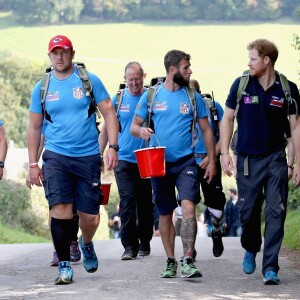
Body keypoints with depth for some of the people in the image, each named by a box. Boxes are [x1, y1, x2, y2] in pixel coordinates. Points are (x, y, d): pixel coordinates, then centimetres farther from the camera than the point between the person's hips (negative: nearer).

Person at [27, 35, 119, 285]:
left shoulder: (90, 81, 1)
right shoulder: (42, 88, 6)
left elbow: (109, 114, 3)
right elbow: (34, 127, 12)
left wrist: (113, 147, -8)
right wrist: (33, 164, 7)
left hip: (88, 156, 0)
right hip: (56, 156, 0)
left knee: (90, 216, 2)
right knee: (60, 209, -14)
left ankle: (86, 244, 35)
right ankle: (65, 265, -6)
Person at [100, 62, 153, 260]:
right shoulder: (118, 99, 5)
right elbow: (107, 128, 11)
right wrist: (99, 155, 7)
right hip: (124, 159, 0)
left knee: (145, 203, 8)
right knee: (127, 200, -11)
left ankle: (144, 242, 22)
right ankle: (130, 245, -10)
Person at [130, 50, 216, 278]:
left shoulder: (193, 97, 5)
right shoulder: (151, 96, 3)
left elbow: (206, 130, 10)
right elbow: (134, 125, 7)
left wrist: (212, 161, 5)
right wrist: (141, 131, -17)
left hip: (185, 162, -1)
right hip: (159, 163, 1)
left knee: (188, 207, -20)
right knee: (165, 214, 8)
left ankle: (188, 261, -22)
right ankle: (170, 261, 21)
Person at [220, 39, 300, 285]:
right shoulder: (241, 85, -1)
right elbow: (228, 119, 6)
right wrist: (225, 153, -2)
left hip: (276, 159, -1)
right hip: (247, 160, 1)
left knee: (276, 213, -7)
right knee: (248, 212, 8)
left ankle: (270, 267, -5)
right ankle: (250, 250, 36)